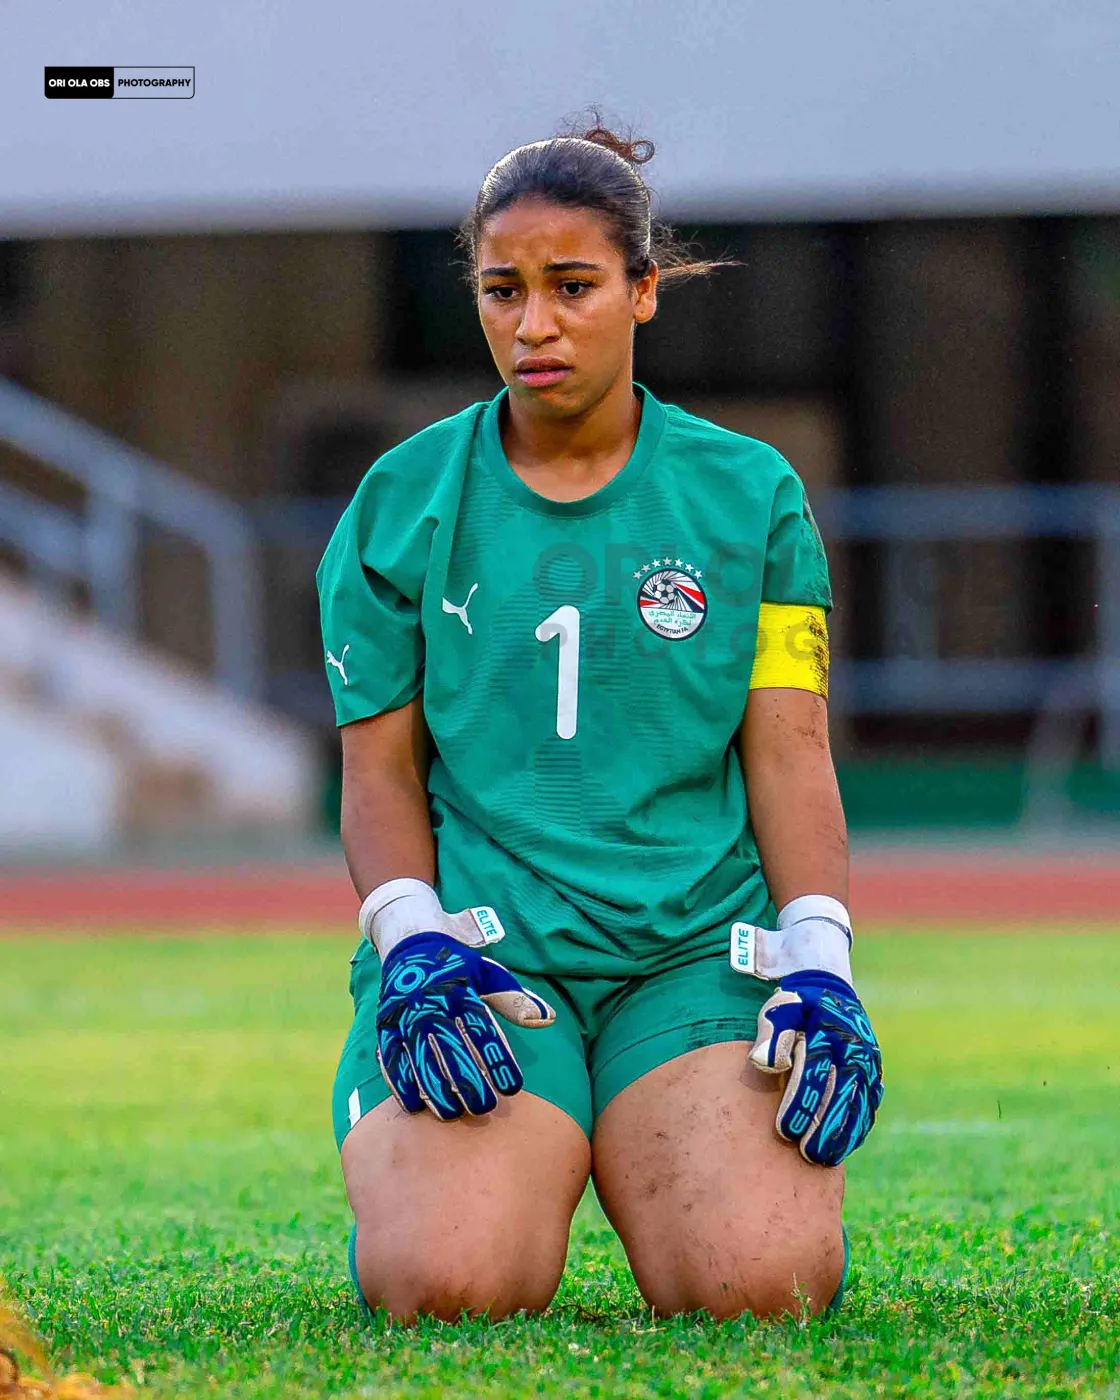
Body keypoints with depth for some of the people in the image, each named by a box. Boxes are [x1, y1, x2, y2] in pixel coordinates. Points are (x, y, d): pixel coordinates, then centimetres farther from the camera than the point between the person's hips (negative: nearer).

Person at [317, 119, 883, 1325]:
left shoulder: (751, 494, 10)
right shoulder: (401, 502, 10)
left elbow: (789, 753, 6)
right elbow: (380, 765, 9)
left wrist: (820, 964, -8)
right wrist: (414, 944, -9)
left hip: (695, 946, 1)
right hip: (475, 942, 0)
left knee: (761, 1284, -26)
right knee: (454, 1283, -28)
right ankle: (399, 1173, 10)